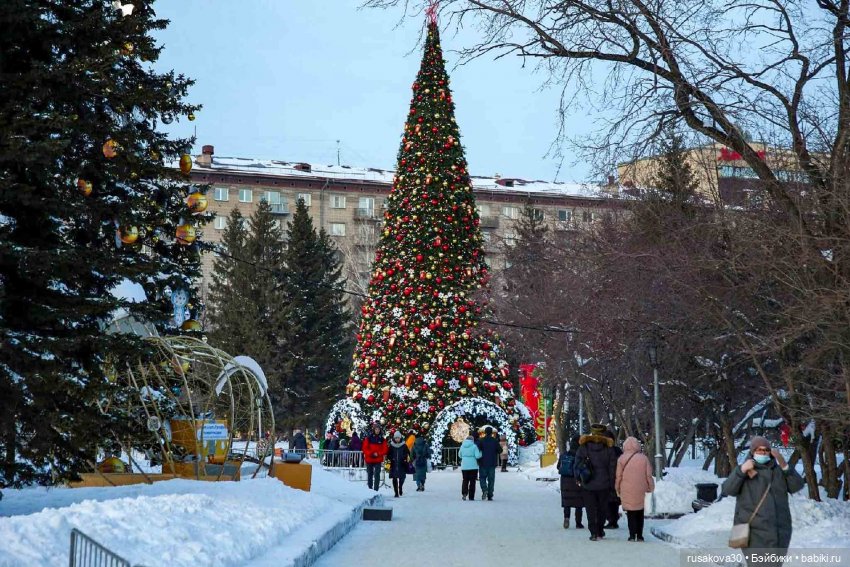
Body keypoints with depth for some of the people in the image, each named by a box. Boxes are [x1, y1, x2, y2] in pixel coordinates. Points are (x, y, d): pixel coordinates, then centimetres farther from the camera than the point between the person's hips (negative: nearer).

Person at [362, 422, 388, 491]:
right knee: (369, 475, 9)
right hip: (369, 459, 0)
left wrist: (378, 454, -13)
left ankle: (376, 490, -9)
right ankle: (369, 489, 17)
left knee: (377, 475, -8)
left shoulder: (382, 439, 3)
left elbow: (384, 449, 2)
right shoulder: (369, 438, 0)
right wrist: (371, 454, -15)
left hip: (378, 460, 0)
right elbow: (365, 448, -2)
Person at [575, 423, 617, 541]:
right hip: (604, 484, 1)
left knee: (591, 509, 4)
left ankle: (594, 532, -4)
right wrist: (611, 483, 9)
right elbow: (612, 466, 0)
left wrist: (579, 479, 11)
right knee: (602, 508, 15)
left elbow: (578, 464, -3)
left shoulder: (583, 446, -7)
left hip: (588, 484, -1)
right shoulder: (608, 447, -4)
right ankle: (600, 531, 20)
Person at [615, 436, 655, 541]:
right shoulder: (643, 458, -2)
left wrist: (618, 489, 11)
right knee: (640, 513, 13)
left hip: (627, 491, -1)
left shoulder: (621, 459, -5)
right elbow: (648, 475, 2)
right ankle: (639, 535, 12)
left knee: (630, 513, 5)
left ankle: (632, 535, -2)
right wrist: (650, 487, 15)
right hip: (640, 491, 1)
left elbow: (618, 476, -1)